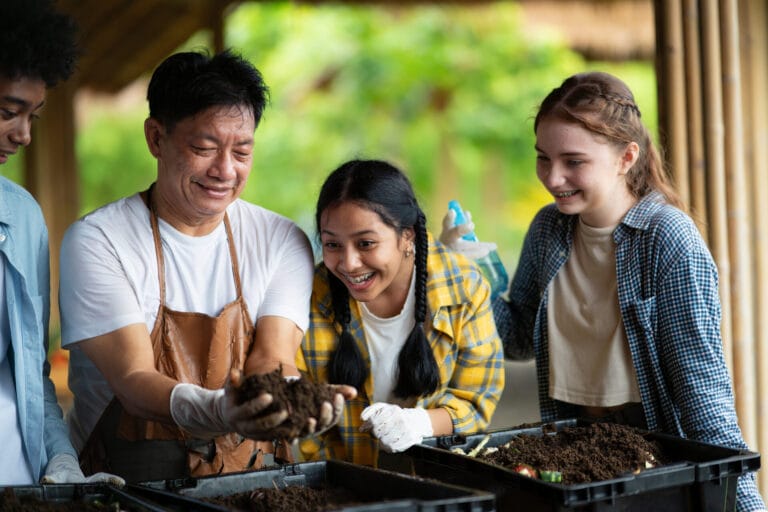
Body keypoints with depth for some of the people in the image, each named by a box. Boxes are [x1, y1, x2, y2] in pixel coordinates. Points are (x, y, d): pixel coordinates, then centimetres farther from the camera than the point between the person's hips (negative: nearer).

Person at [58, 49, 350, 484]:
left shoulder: (282, 241, 4)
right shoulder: (97, 241, -7)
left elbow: (272, 359, -6)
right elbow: (134, 381, -16)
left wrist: (295, 400, -29)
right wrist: (217, 411, -36)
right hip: (128, 481, -4)